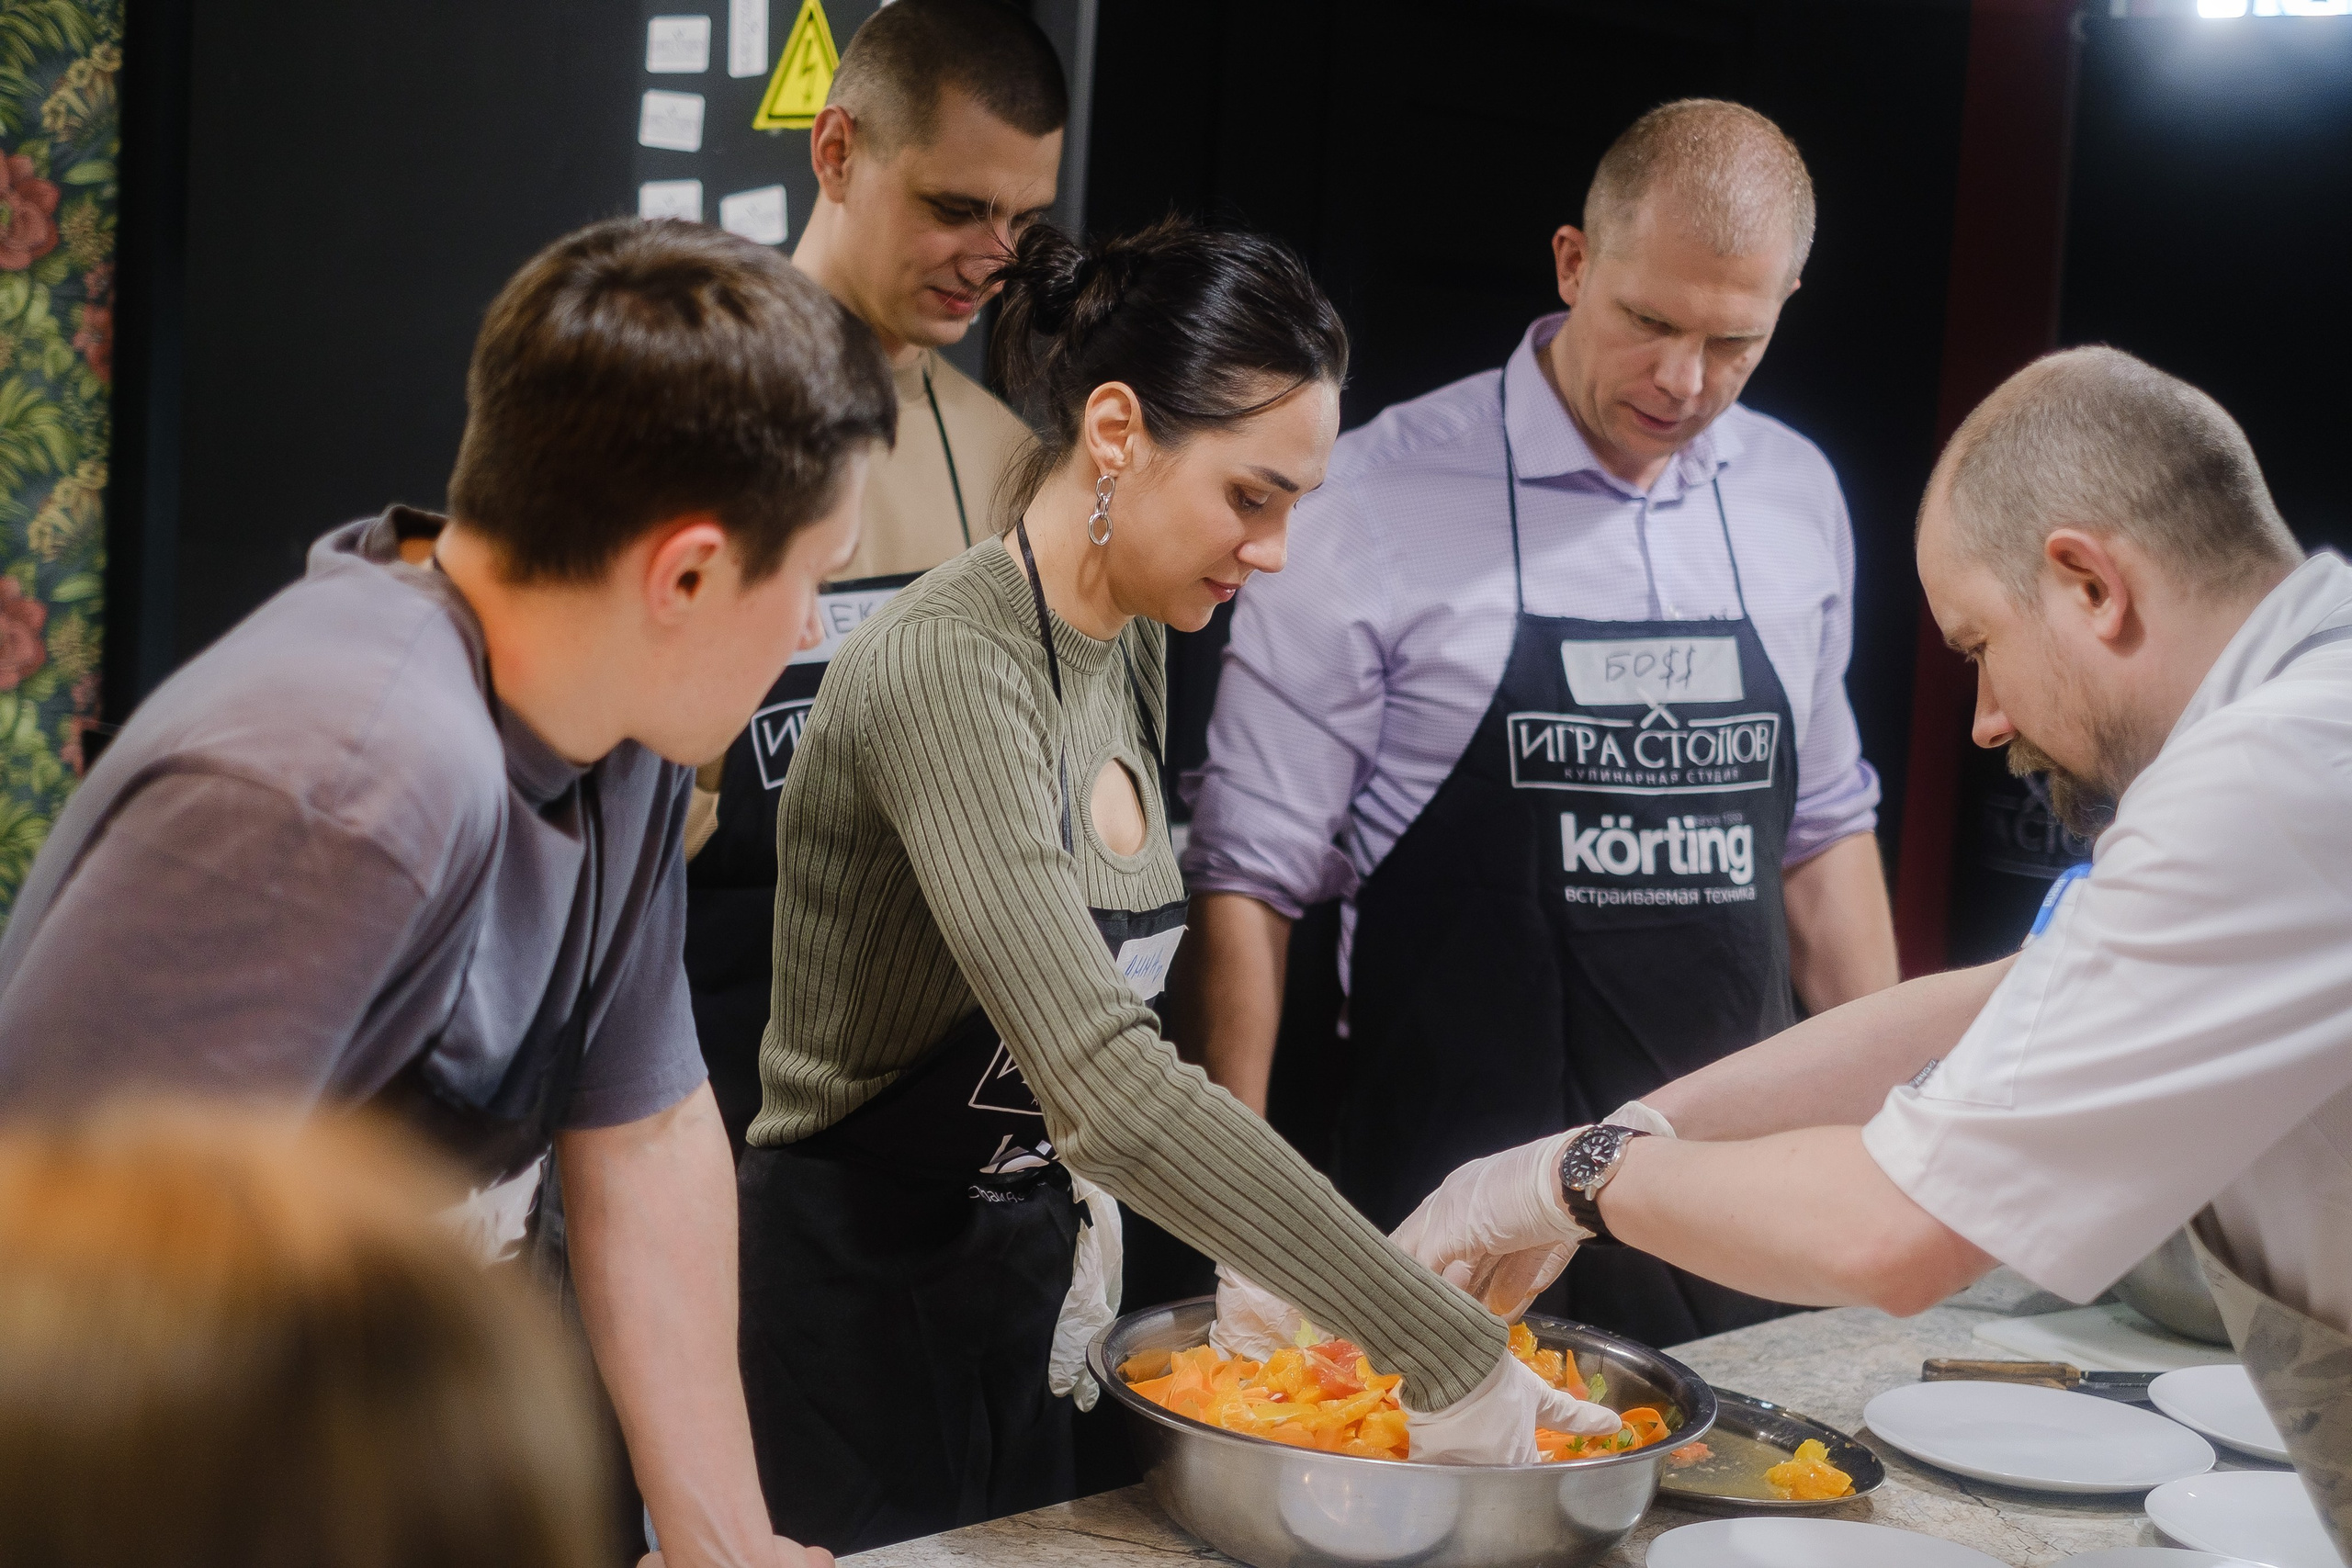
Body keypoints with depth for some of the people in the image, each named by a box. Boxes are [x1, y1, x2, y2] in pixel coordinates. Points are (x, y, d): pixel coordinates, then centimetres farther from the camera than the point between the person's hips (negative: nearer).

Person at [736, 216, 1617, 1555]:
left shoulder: (1133, 643, 3)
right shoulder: (949, 668, -25)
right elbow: (1110, 1083, -35)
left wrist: (1079, 1191, 0)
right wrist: (1448, 1353, -34)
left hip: (1023, 1281, 8)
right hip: (852, 1303, -8)